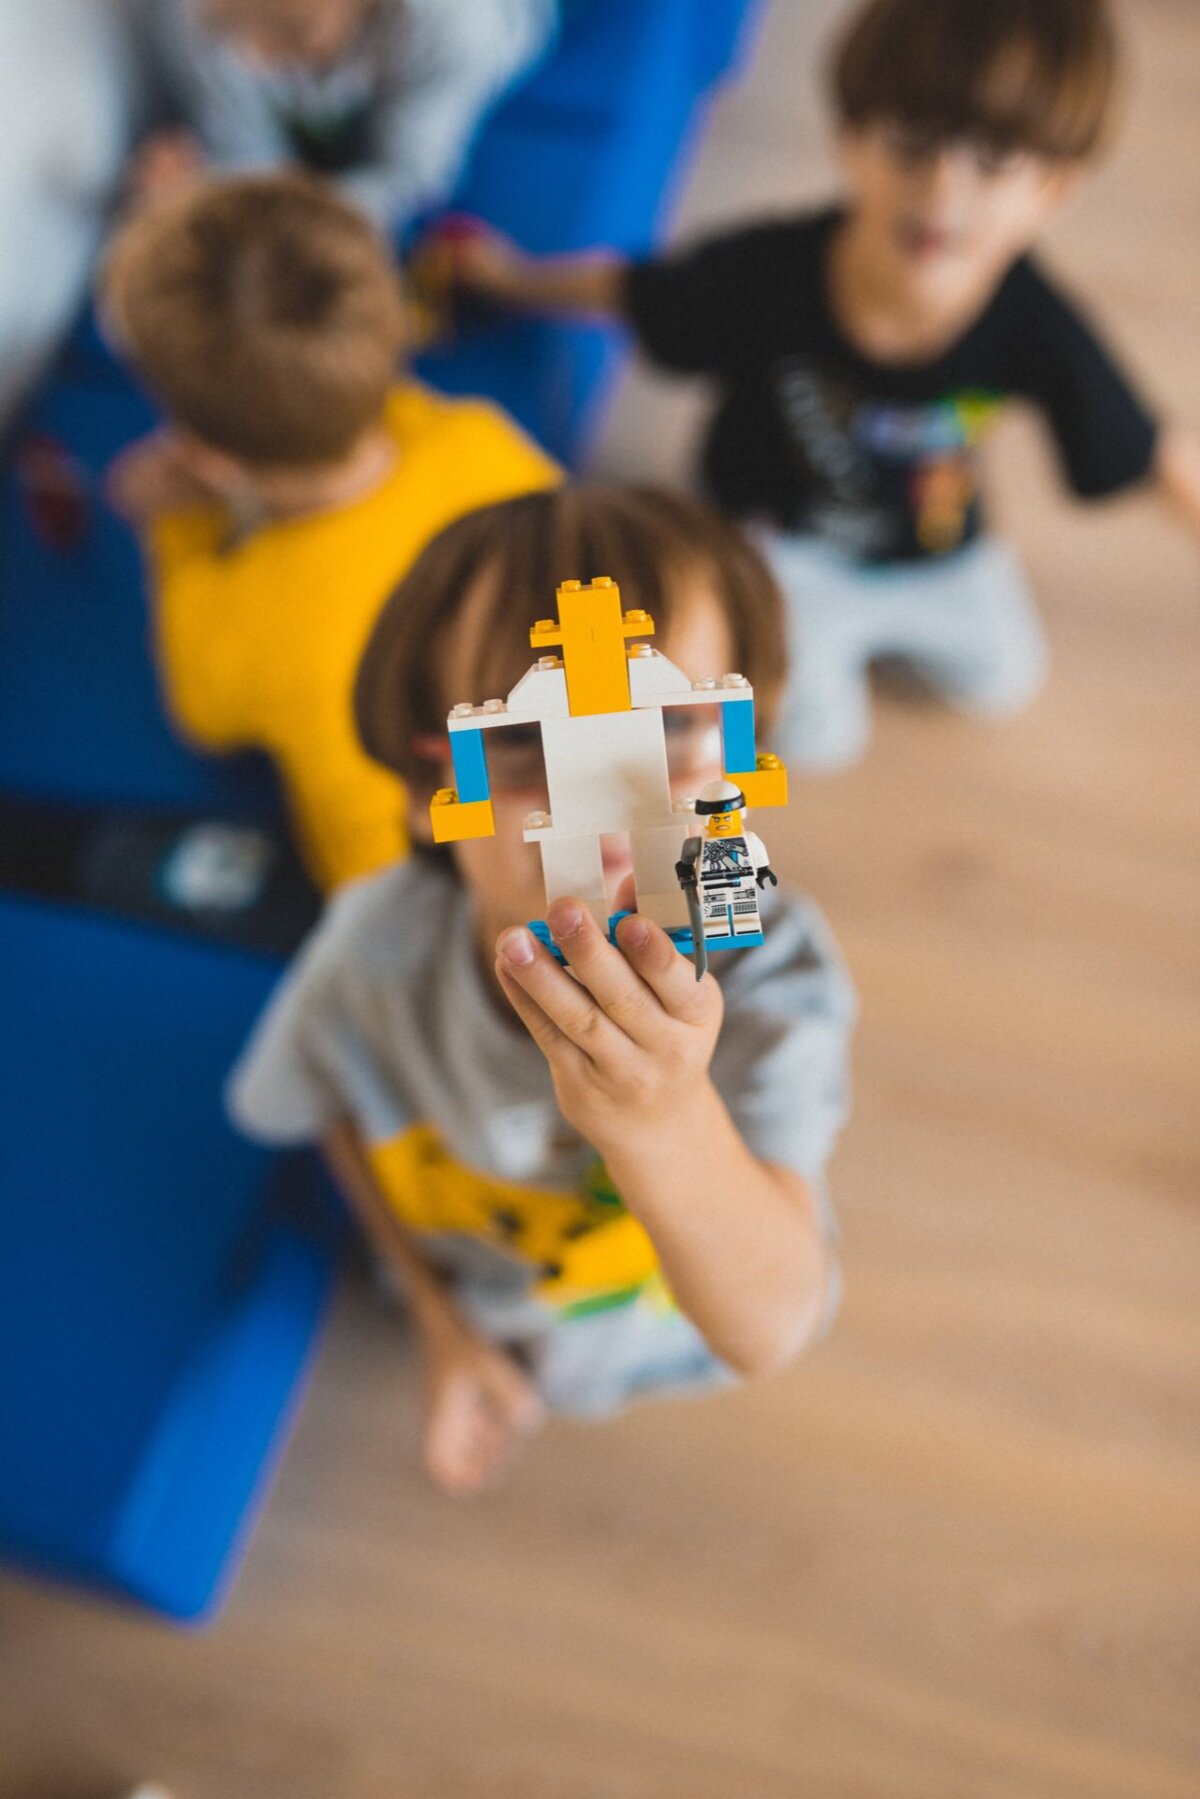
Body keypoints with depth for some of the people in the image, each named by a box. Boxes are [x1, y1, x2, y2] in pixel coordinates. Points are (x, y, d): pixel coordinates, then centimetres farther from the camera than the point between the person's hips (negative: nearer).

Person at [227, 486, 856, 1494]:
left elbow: (767, 1333, -47)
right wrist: (442, 1324, -2)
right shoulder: (377, 949, -35)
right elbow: (346, 1110, -10)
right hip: (493, 1308, 1)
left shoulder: (772, 976, -41)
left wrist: (668, 1127, -68)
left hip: (688, 1305, -1)